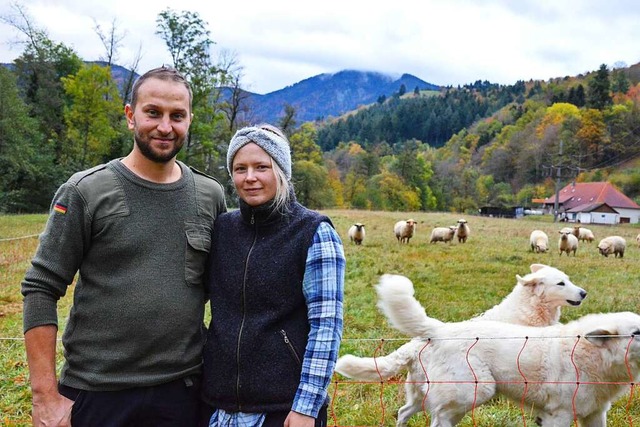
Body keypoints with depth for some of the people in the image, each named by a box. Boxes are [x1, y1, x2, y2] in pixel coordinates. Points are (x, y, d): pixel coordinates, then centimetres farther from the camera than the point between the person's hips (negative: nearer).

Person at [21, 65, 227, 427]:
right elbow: (41, 290, -6)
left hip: (182, 391, 3)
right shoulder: (84, 193, -6)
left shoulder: (211, 196, 3)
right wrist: (45, 396, -10)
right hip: (95, 393, -2)